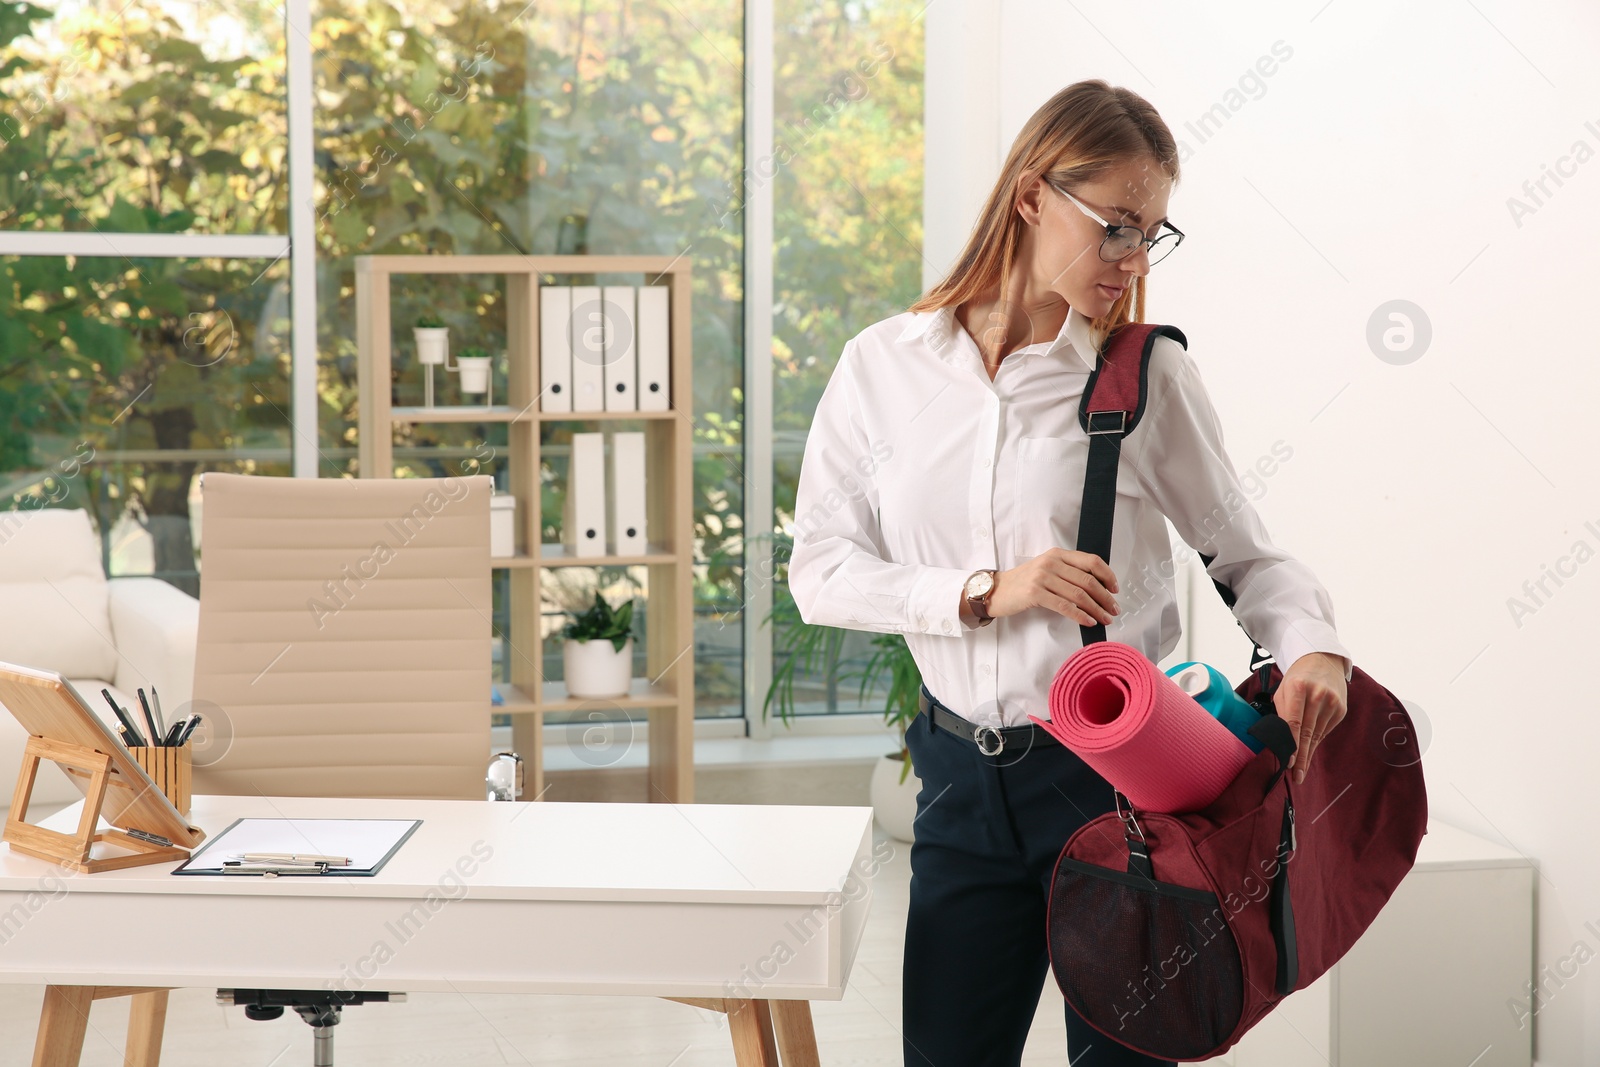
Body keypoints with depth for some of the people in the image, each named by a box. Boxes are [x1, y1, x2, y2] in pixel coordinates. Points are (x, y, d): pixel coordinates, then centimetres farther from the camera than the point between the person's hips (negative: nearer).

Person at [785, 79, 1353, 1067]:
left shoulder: (1148, 373, -4)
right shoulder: (883, 367, 0)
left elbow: (1249, 555, 3)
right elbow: (820, 571, -1)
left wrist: (1314, 648, -18)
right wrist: (988, 593, -14)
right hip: (965, 776, 2)